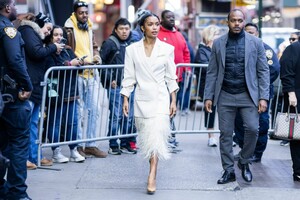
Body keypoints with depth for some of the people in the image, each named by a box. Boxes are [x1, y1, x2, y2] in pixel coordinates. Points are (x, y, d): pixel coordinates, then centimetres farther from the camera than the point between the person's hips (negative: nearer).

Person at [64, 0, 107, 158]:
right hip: (76, 74, -7)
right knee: (78, 112, -4)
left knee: (94, 109, 7)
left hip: (91, 73, 7)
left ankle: (91, 145, 15)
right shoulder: (69, 29, -4)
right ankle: (78, 146, 6)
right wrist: (81, 60, -20)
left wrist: (96, 57, 5)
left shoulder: (89, 29, 18)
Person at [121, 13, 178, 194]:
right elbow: (129, 77, 5)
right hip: (141, 98, 2)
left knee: (156, 136, -14)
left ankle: (152, 177, -15)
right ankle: (153, 169, 26)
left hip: (160, 98, -2)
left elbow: (171, 77, 4)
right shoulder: (132, 49, 3)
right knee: (146, 138, 8)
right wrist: (125, 100, 2)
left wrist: (174, 101, 2)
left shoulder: (167, 48, 2)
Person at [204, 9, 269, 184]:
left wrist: (263, 97, -7)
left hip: (248, 95, -1)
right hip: (225, 96, 1)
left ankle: (244, 162, 12)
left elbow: (263, 71, 1)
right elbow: (212, 72, 7)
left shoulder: (256, 43, 2)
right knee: (225, 134, 2)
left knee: (252, 129, -12)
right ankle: (229, 171, 13)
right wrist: (208, 97, 1)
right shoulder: (218, 43, 6)